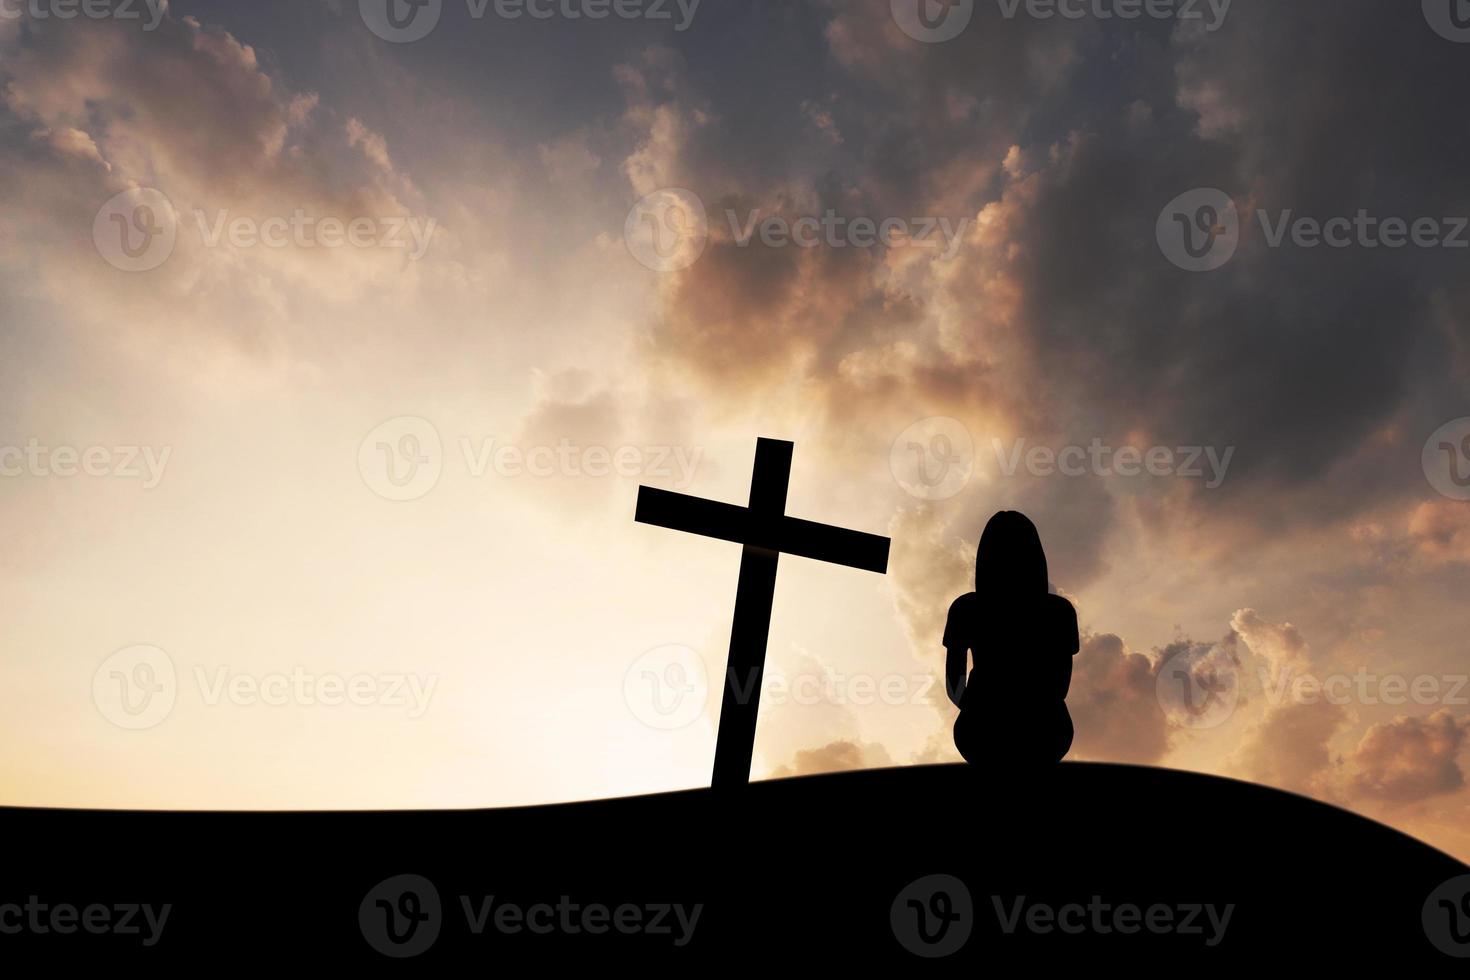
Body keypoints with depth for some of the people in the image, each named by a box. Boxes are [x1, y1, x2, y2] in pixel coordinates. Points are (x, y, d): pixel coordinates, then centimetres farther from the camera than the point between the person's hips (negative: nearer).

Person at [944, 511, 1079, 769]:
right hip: (1046, 742, 1)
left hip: (982, 740, 0)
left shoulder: (964, 610, -16)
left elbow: (954, 689, -6)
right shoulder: (1061, 612, -15)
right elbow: (1061, 687, -1)